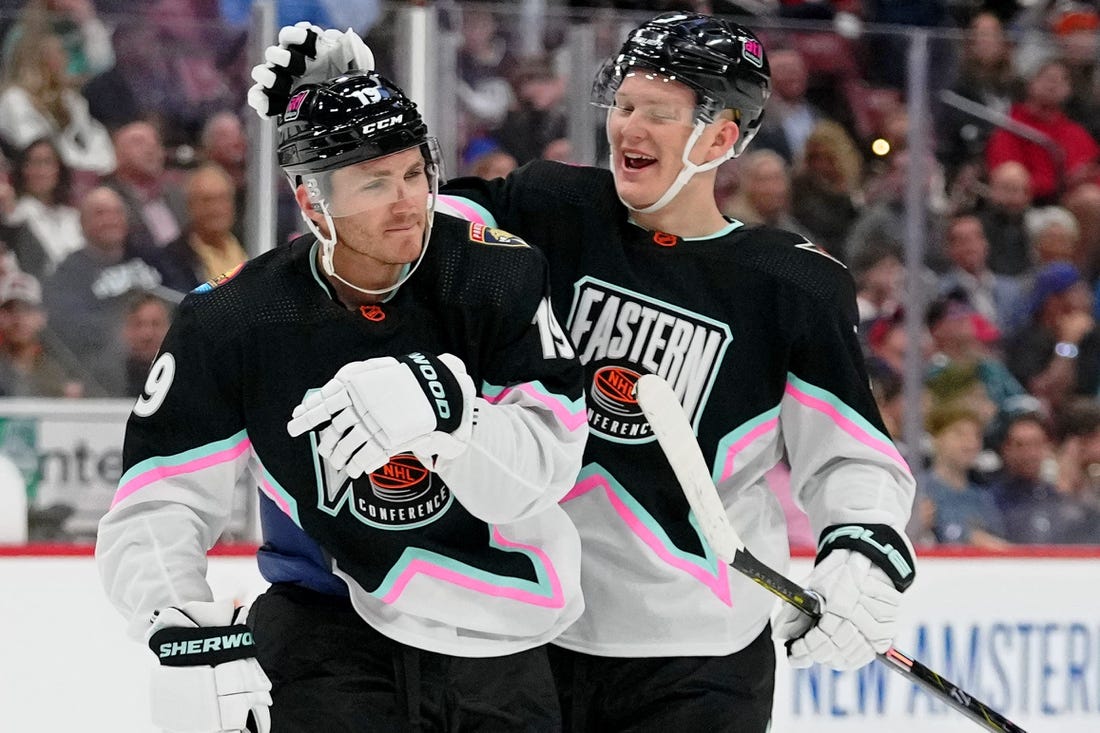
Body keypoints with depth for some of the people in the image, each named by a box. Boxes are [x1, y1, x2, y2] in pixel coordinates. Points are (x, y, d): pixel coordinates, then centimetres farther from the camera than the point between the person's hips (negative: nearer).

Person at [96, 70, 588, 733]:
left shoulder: (500, 275, -12)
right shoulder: (232, 323, -11)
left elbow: (542, 473, -20)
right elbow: (158, 504, -12)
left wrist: (445, 407, -39)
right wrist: (189, 632, -31)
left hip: (501, 648, 1)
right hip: (327, 610, -1)